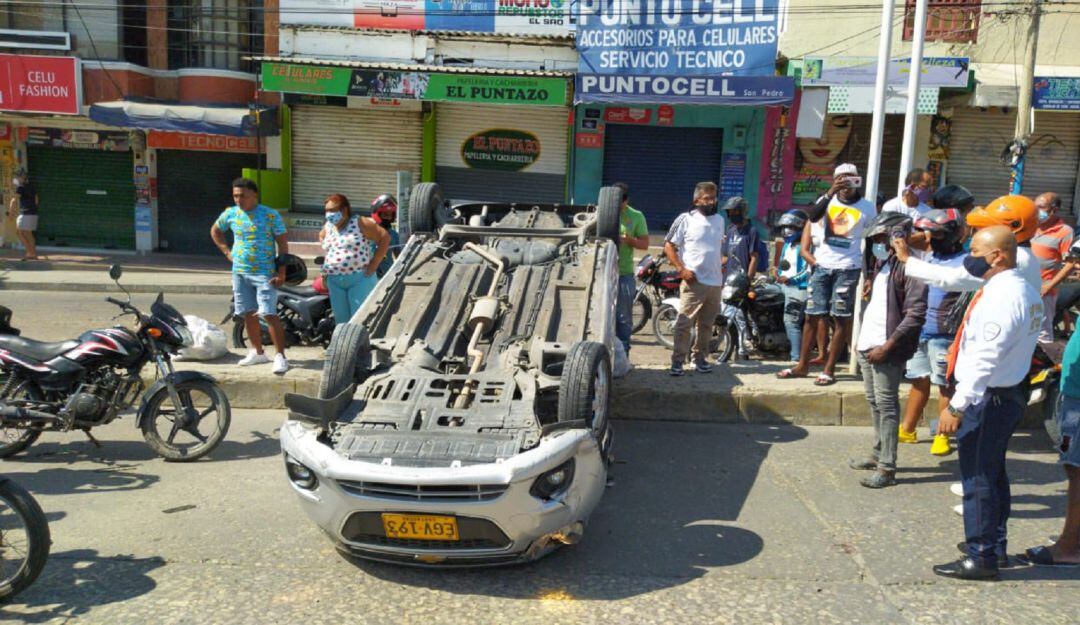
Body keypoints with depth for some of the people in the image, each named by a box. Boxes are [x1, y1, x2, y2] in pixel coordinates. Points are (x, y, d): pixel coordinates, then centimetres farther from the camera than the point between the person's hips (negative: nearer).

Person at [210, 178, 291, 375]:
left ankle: (280, 356, -11)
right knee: (248, 314, 11)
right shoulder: (230, 214, 7)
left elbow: (282, 243, -7)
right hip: (240, 272, 6)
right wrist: (227, 251, 12)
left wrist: (281, 272, -14)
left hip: (265, 273, -5)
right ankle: (257, 352, 25)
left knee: (269, 314, -13)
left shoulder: (270, 215, -7)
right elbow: (215, 231, 25)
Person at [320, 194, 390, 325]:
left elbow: (385, 237, -7)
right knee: (341, 319, 8)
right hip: (334, 281, 6)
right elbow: (321, 236, 36)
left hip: (360, 279, -6)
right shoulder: (328, 226, 13)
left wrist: (374, 264, -11)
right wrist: (329, 256, 19)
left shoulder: (360, 223, -5)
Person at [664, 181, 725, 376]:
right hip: (693, 281, -6)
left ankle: (700, 357, 23)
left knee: (706, 324, 12)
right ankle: (678, 360, -3)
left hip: (715, 282, 6)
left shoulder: (719, 220, 15)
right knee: (684, 323, -8)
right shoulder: (686, 219, -3)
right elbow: (668, 245, -4)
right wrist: (681, 269, -14)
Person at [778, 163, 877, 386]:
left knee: (841, 319, 0)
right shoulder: (827, 200, 6)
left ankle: (829, 370, 5)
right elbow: (812, 216, -15)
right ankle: (802, 365, 14)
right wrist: (830, 194, -25)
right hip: (822, 265, 2)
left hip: (847, 268, -2)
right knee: (813, 316, 5)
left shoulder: (867, 207, 2)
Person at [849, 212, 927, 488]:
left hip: (887, 350, -9)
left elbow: (915, 314, -19)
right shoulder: (881, 264, 16)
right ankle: (879, 453, 29)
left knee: (886, 406, -6)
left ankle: (887, 468, -1)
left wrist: (887, 347, -20)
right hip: (867, 346, 9)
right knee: (874, 403, 16)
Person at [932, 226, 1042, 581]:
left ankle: (981, 558, 10)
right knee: (993, 472, 21)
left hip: (988, 398, -11)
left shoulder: (1002, 296, -22)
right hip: (1009, 394, 11)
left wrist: (957, 406, -25)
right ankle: (996, 545, 36)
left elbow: (986, 358, -26)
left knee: (978, 477, -1)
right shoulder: (1026, 291, 10)